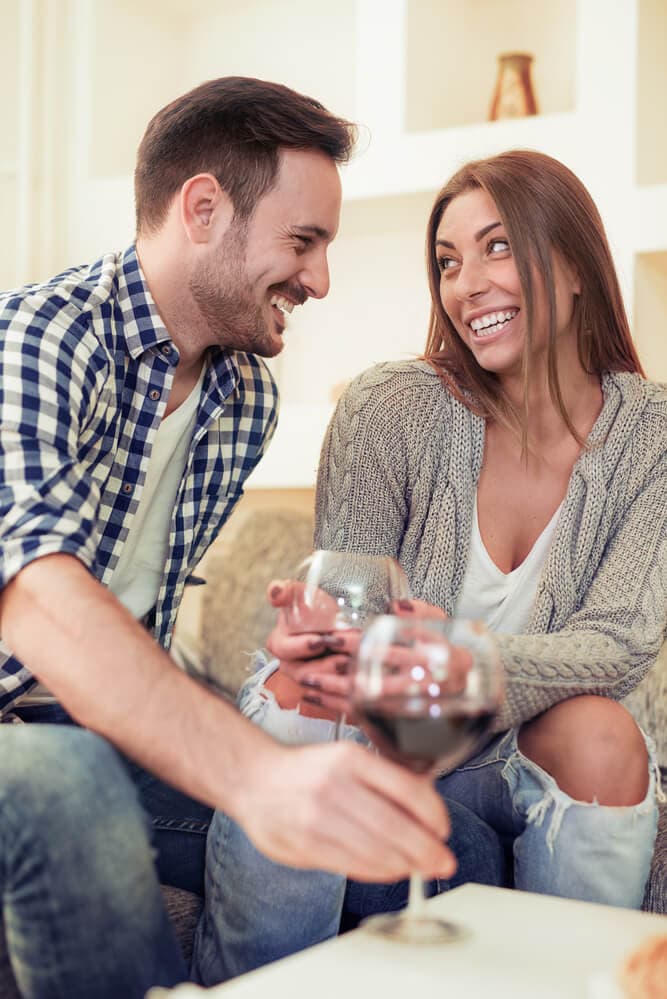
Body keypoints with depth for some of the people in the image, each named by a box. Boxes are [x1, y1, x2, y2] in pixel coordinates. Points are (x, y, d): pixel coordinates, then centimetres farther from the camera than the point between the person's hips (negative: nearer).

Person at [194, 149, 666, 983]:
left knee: (600, 735, -30)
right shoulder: (390, 407, -12)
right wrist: (313, 640, -37)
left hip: (525, 745, 1)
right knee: (292, 700, -31)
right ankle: (240, 983, -12)